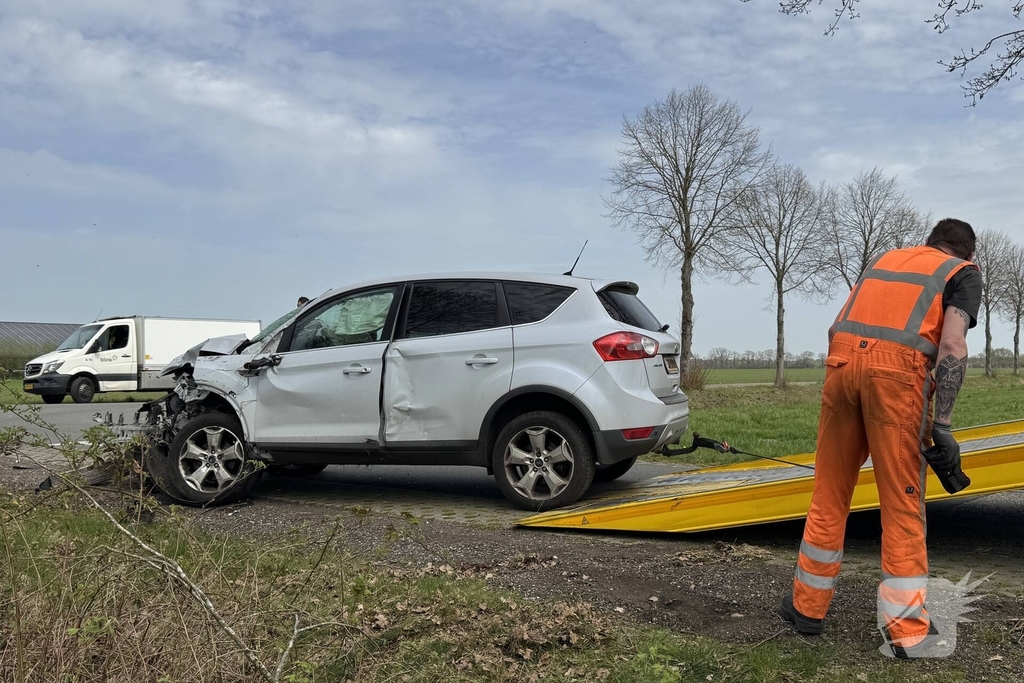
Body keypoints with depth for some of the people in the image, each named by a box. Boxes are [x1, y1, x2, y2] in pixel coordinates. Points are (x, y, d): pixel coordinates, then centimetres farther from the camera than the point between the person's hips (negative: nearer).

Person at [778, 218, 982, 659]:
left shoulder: (883, 259, 29)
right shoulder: (963, 273, 14)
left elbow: (837, 328, 21)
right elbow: (952, 346, -4)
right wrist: (941, 425, -6)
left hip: (843, 361, 4)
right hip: (896, 370, -4)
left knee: (829, 495, 13)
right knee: (902, 505, 4)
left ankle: (808, 605, 23)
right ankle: (908, 632, 8)